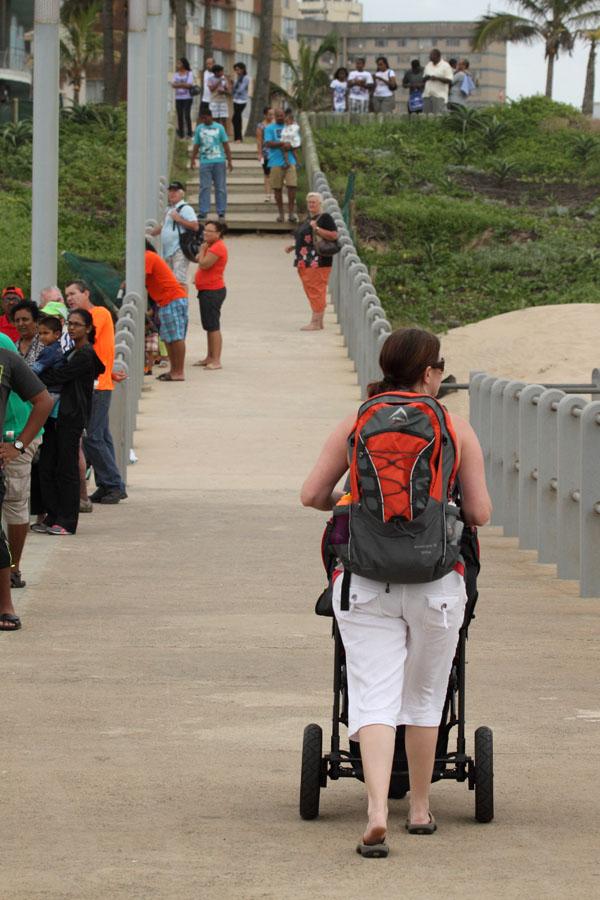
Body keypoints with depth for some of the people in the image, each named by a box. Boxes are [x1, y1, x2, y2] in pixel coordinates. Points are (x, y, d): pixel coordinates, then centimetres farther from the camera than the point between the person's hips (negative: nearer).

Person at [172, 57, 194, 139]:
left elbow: (189, 85, -10)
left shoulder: (189, 73, 1)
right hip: (178, 97, 5)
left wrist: (178, 84, -5)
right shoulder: (176, 74, 13)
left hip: (187, 97, -5)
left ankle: (189, 133, -6)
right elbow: (173, 85, 2)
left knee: (187, 115, -9)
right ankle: (180, 134, 7)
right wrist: (183, 84, -11)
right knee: (179, 116, 4)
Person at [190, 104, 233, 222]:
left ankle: (221, 212, 9)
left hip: (219, 161, -1)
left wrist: (229, 161, 2)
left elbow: (226, 145, 6)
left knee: (220, 188, 2)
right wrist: (192, 159, 0)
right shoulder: (199, 128, 8)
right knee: (204, 188, -4)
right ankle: (203, 212, -1)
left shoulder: (219, 128, 4)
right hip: (205, 162, 1)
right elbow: (196, 145, 12)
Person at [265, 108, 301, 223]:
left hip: (290, 161, 1)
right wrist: (282, 144, -16)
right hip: (276, 161, -1)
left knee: (291, 186, -10)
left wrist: (290, 146, -12)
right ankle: (281, 213, 10)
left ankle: (291, 213, -6)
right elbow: (268, 143, -6)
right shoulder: (269, 128, 7)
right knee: (277, 188, 0)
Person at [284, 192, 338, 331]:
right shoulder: (309, 218, 20)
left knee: (316, 291, -9)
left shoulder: (325, 217, -7)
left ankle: (315, 323, -9)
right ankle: (318, 322, 14)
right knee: (311, 291, 10)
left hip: (318, 261, -10)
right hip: (306, 262, 10)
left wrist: (317, 229, -21)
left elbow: (334, 236, -16)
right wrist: (293, 246, 18)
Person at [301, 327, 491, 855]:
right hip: (436, 581, 0)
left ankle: (377, 813, -20)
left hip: (365, 582, 0)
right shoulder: (456, 428, 1)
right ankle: (420, 809, 28)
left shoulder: (356, 424, 4)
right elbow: (480, 512, 1)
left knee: (374, 697, -3)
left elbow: (312, 494, 4)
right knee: (425, 694, 18)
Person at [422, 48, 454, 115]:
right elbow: (424, 79, 22)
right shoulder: (428, 65, 17)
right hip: (427, 94, 6)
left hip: (439, 96, -6)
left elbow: (449, 81, -10)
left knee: (438, 115, -12)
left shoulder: (445, 66, -3)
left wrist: (437, 78, -19)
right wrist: (426, 77, -2)